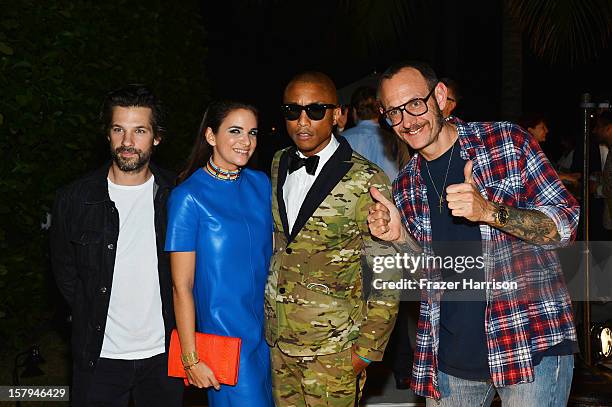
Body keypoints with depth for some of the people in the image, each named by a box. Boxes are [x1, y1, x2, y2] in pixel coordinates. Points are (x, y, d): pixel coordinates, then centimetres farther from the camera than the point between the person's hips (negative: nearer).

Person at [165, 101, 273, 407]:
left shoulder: (261, 184, 4)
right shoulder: (188, 196, -12)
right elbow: (182, 286, -11)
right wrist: (191, 359, -12)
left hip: (268, 333, 5)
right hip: (224, 332, -5)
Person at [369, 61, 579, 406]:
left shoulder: (507, 141, -5)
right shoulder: (408, 185, 9)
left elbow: (566, 222, -8)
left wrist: (489, 212, -22)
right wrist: (401, 236, -5)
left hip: (532, 342, -4)